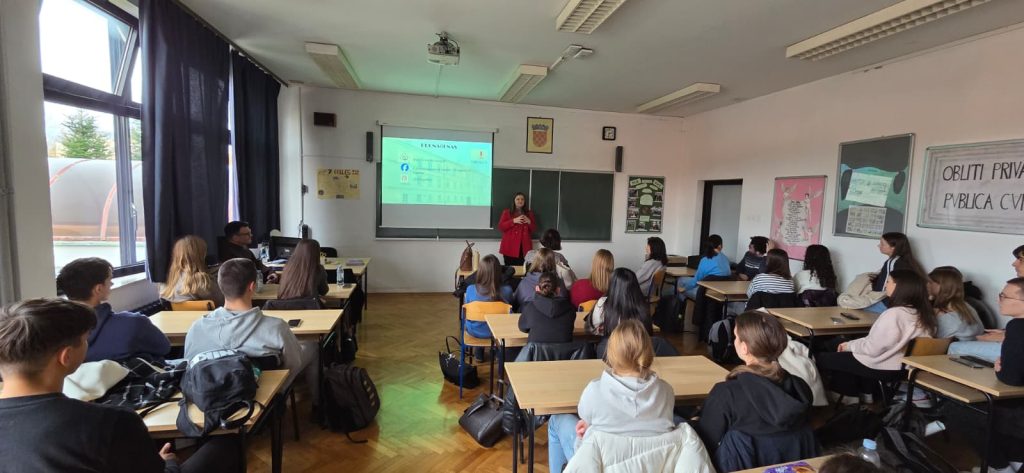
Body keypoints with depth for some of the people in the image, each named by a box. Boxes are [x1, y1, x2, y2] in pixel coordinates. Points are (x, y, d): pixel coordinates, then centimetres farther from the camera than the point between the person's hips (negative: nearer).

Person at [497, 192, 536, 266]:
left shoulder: (529, 213, 16)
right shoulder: (507, 212, 8)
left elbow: (534, 229, 16)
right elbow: (500, 227, -2)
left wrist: (529, 222, -5)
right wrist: (513, 221, -13)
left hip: (524, 247, 2)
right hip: (510, 246, -2)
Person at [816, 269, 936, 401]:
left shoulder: (894, 314, -26)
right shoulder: (923, 313, -1)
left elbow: (872, 348, -21)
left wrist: (849, 345, -4)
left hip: (886, 368, -8)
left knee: (822, 358, 1)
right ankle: (865, 393, 24)